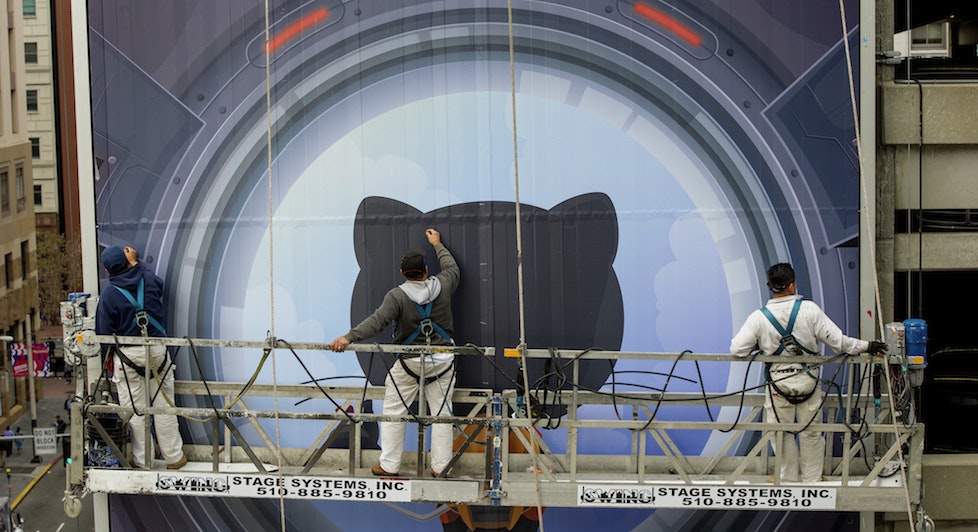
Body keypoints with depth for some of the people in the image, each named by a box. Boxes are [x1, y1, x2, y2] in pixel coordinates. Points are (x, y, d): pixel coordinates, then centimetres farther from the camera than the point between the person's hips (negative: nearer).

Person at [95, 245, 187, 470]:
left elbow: (105, 332, -3)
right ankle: (174, 457, 15)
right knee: (164, 405, 9)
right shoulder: (148, 280, 0)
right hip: (157, 350, 3)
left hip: (128, 355, -3)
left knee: (135, 410, 6)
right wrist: (135, 262, 33)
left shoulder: (109, 295, -9)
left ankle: (143, 461, 11)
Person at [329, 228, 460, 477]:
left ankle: (389, 466, 8)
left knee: (394, 412, 7)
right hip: (442, 361, 3)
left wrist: (349, 337, -29)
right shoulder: (441, 286, -1)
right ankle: (440, 466, 10)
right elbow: (452, 269, 22)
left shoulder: (398, 295, -13)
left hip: (410, 362, -3)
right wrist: (438, 245, 35)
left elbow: (377, 320, -25)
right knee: (441, 412, 8)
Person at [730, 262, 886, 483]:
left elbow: (737, 349, -13)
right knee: (811, 433, 15)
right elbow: (836, 340, -10)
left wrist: (758, 346, 7)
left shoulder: (759, 317, -12)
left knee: (782, 434, 14)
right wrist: (866, 346, 3)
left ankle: (789, 479, 23)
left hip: (779, 383, 0)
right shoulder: (809, 309, -12)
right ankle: (812, 480, 23)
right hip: (808, 380, 1)